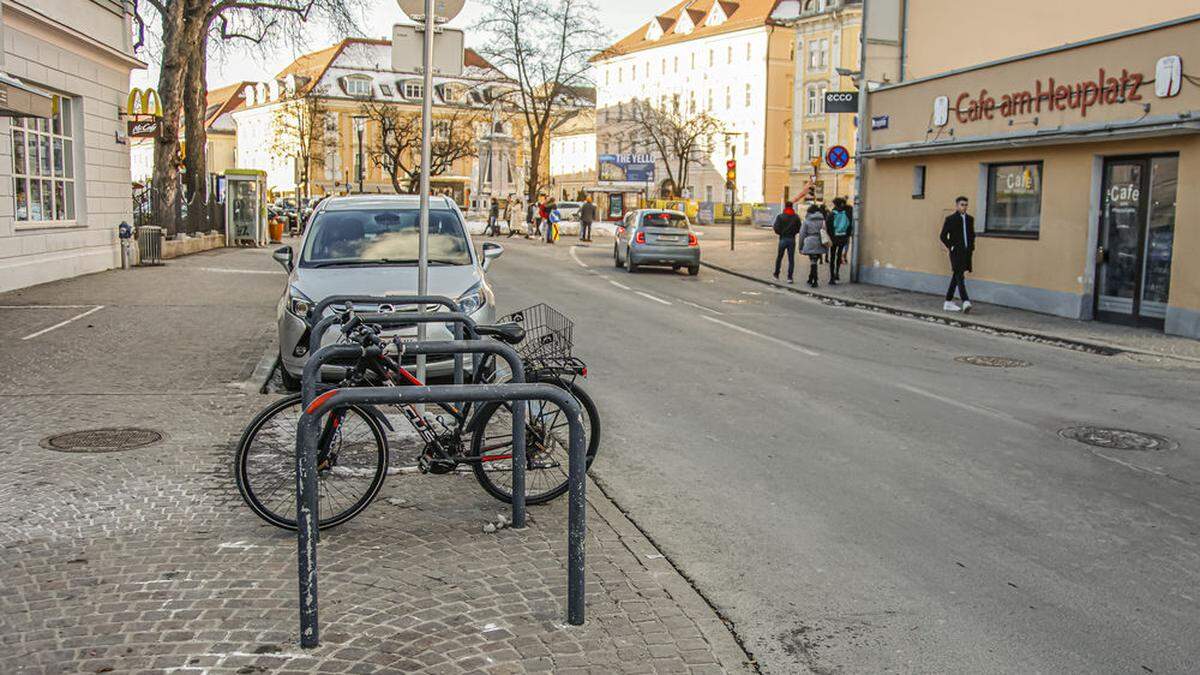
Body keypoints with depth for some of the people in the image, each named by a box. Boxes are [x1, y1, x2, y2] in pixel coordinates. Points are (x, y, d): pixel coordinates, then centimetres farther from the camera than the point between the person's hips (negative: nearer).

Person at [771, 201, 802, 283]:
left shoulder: (780, 216, -6)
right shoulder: (796, 217, -1)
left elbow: (776, 228, -13)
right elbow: (799, 229, -1)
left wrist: (781, 233, 6)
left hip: (783, 239, 0)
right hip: (792, 239, 1)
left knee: (779, 258, 15)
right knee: (791, 259, 3)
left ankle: (776, 275, 22)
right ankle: (790, 277, -3)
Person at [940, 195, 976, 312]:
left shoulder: (970, 219, 12)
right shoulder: (950, 219, -3)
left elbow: (972, 235, 22)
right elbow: (943, 236, -3)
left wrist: (972, 248, 12)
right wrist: (951, 247, -7)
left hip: (966, 252, 6)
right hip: (956, 252, -6)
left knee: (956, 277, 11)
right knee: (960, 277, -14)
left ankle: (948, 302, 17)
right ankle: (965, 302, -22)